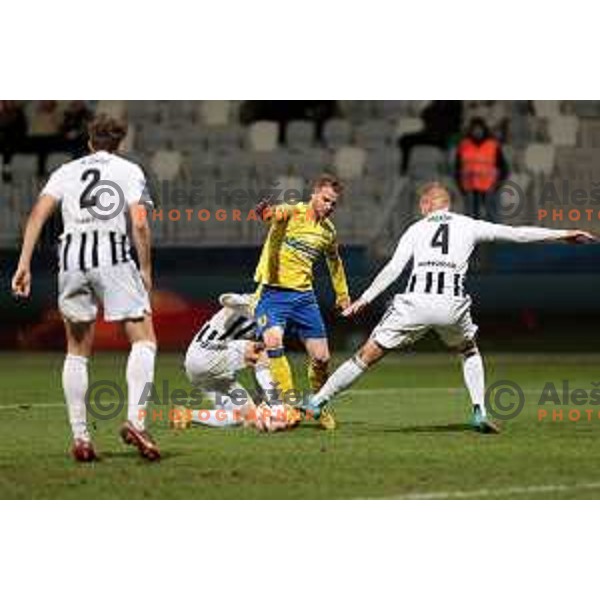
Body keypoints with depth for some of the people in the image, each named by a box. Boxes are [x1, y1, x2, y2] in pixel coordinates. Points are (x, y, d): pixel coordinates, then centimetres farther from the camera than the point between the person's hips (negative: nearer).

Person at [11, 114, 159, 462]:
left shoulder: (66, 172, 19)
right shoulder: (130, 171, 13)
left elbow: (38, 214, 5)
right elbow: (140, 224, 0)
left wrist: (24, 264, 2)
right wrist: (146, 270, 8)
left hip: (71, 258, 3)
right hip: (113, 256, -3)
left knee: (77, 351, 13)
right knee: (144, 341, 3)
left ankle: (80, 437, 8)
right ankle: (135, 421, -15)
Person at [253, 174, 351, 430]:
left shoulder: (328, 230, 10)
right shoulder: (292, 212, -8)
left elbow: (334, 261, 30)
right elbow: (278, 213, -34)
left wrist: (342, 293, 35)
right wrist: (268, 212, -58)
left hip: (303, 295, 5)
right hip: (273, 291, -5)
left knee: (321, 358, 2)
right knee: (273, 341, -28)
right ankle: (289, 401, -24)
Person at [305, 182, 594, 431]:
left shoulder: (416, 229, 16)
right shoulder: (469, 226, 17)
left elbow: (393, 269, 5)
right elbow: (516, 233, 18)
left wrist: (364, 299, 8)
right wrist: (562, 234, 25)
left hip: (415, 303, 0)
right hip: (451, 305, 1)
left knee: (367, 356, 7)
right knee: (470, 352, 29)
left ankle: (318, 401, 8)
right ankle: (480, 412, 14)